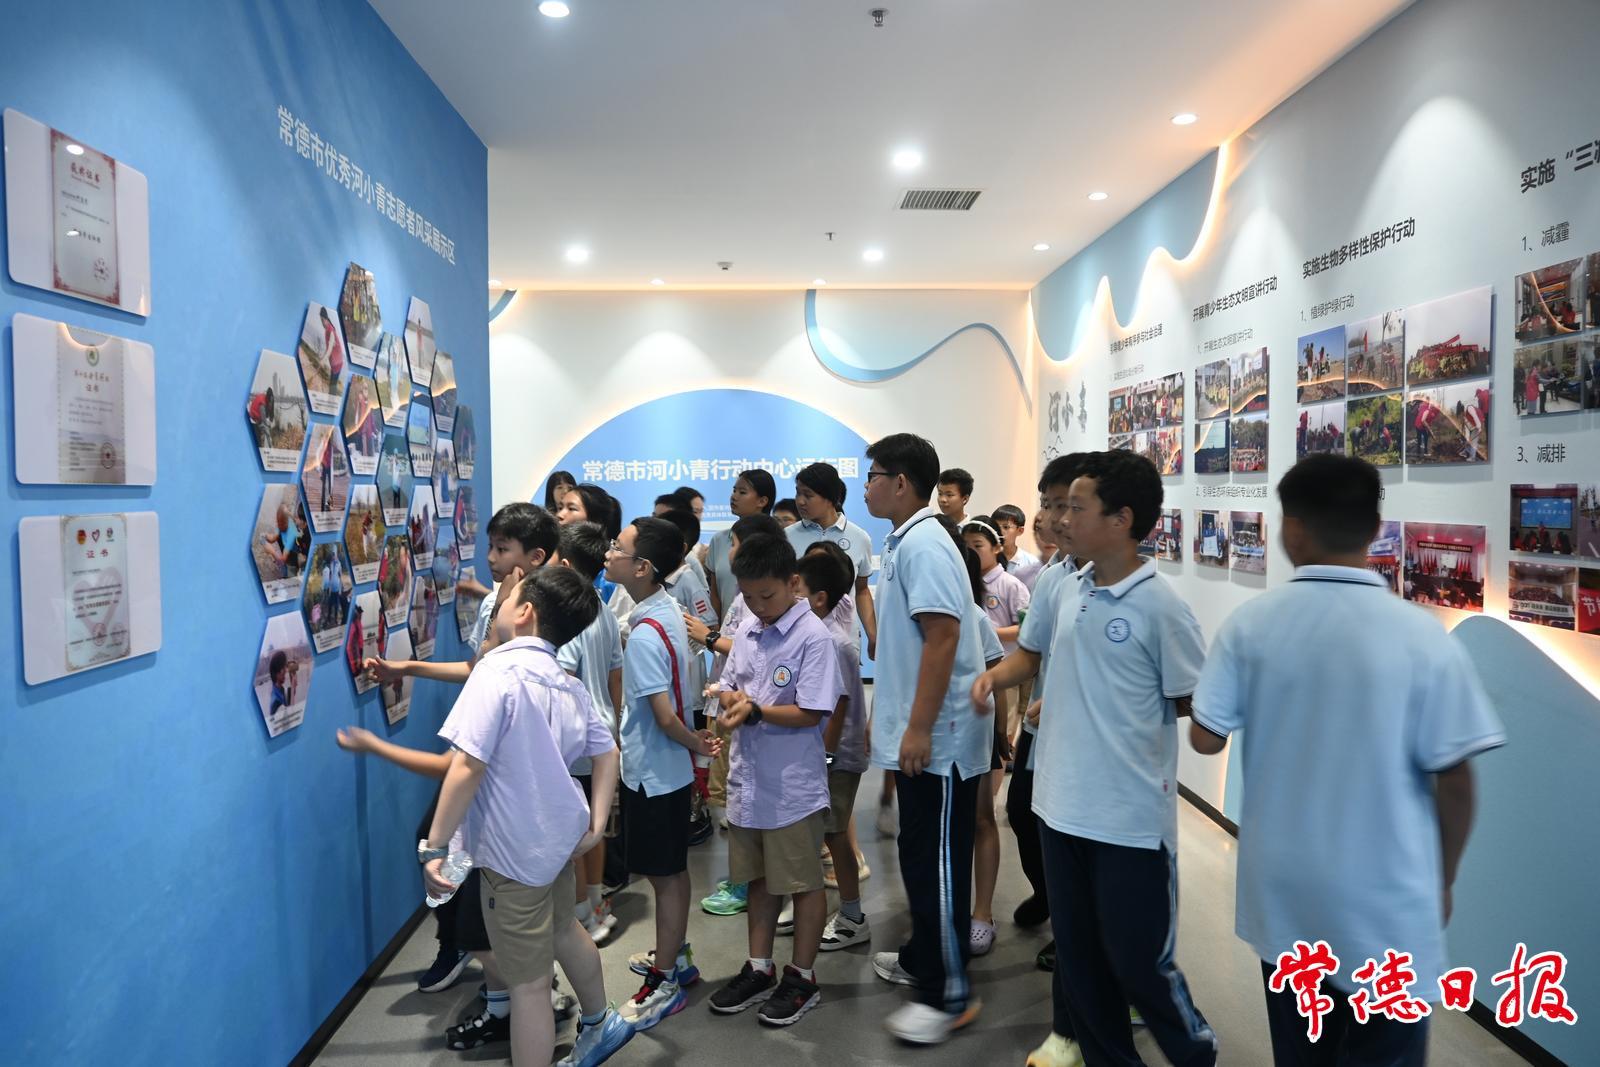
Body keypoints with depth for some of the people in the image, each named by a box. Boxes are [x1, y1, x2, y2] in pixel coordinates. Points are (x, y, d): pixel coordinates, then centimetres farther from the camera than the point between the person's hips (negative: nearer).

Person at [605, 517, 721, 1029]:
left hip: (653, 771, -9)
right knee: (672, 870, 21)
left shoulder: (644, 634, -26)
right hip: (666, 769, 9)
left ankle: (664, 983, 21)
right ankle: (676, 958, 38)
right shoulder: (668, 610, 2)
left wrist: (694, 743, -9)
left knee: (665, 875, 6)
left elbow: (665, 717, -25)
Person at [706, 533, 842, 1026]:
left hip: (793, 786, -7)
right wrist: (732, 699, -10)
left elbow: (811, 713, -18)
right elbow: (728, 687, 13)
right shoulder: (747, 634, 6)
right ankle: (759, 970, 35)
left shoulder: (813, 637, -15)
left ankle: (802, 978, 26)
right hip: (748, 780, 7)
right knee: (760, 877, 20)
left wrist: (755, 710, -24)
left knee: (803, 882, 10)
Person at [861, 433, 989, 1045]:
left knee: (937, 864, 1)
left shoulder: (923, 545, -18)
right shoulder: (902, 542, 12)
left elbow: (943, 637, -24)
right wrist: (889, 716, 22)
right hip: (914, 733, 10)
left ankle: (949, 995, 13)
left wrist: (918, 729, -24)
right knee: (919, 857, 20)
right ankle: (924, 959, 35)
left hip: (937, 741, -10)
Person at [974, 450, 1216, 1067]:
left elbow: (1195, 702, -8)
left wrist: (1116, 717, -2)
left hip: (1132, 814, -6)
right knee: (1077, 947, 18)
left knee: (1137, 957, 7)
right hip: (1062, 801, 7)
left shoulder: (1159, 606, -16)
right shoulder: (1070, 590, 4)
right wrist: (996, 675, 5)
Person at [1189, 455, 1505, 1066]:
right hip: (1385, 903, -2)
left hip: (1283, 893, 3)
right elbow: (1454, 781, -9)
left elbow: (1205, 739, -6)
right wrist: (1442, 880, 7)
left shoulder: (1250, 623, -11)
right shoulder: (1424, 637, -15)